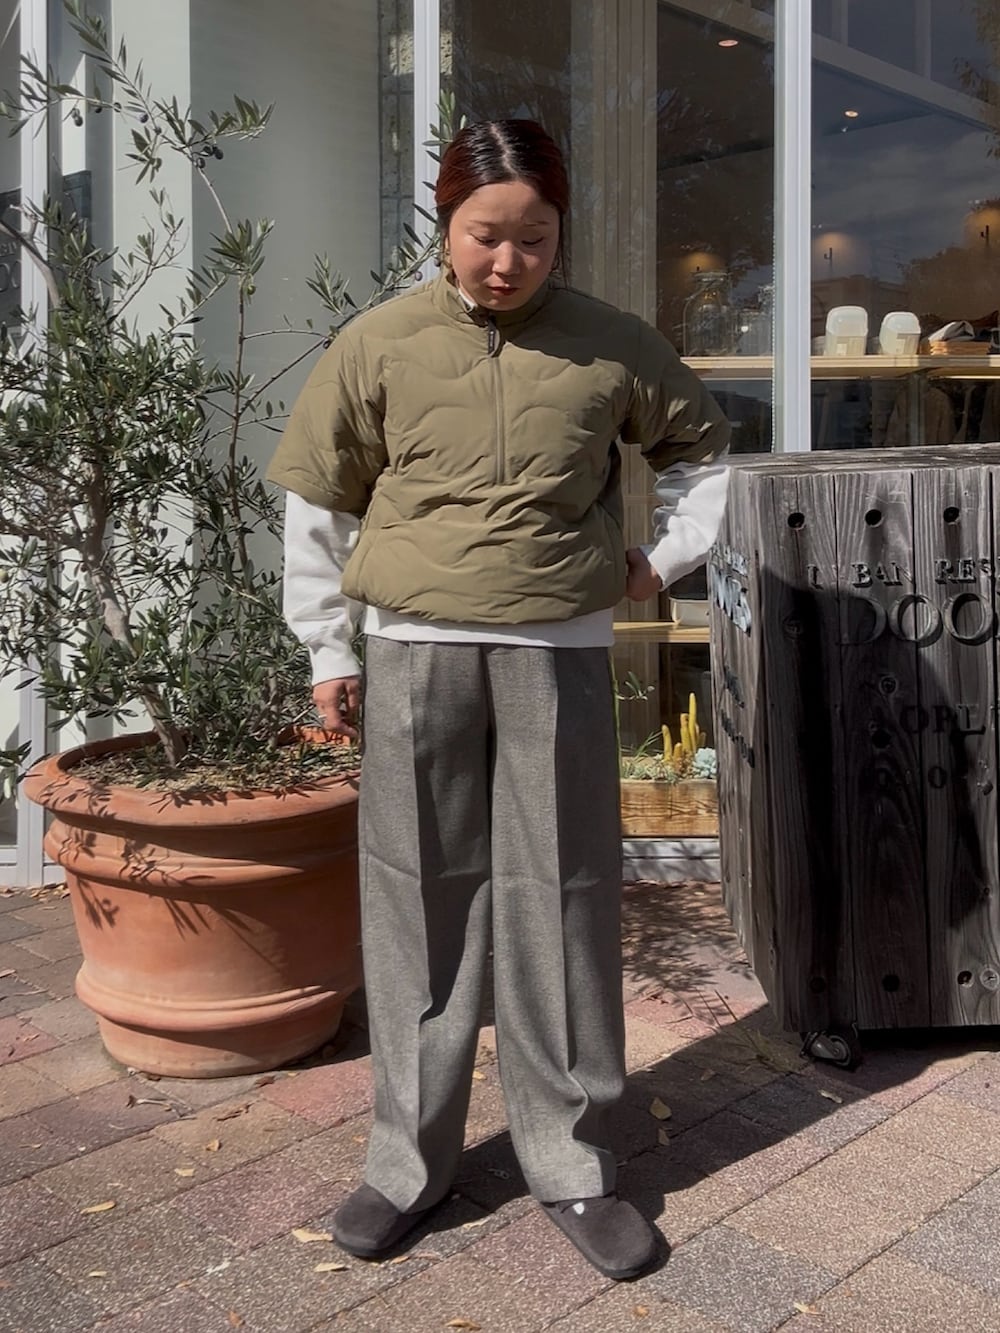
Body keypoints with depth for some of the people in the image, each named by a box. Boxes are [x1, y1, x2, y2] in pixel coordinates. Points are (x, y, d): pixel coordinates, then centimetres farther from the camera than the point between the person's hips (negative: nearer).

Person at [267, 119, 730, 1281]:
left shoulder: (610, 347, 2)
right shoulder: (381, 344, 1)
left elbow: (700, 445, 20)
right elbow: (316, 501, 9)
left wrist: (669, 552, 9)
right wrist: (328, 648, 7)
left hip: (558, 658, 0)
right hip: (415, 655, 0)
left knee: (561, 910, 4)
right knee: (419, 907, 6)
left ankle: (571, 1165, 21)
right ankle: (409, 1160, 22)